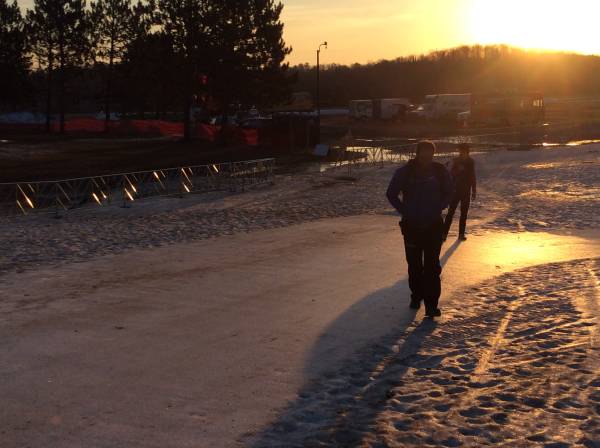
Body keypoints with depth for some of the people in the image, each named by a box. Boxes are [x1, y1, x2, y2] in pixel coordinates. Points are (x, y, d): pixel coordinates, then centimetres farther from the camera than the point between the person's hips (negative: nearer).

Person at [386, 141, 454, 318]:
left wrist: (438, 209, 0)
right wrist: (404, 211, -4)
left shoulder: (440, 171, -4)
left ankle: (431, 305, -3)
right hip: (412, 225, 0)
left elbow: (449, 192, 11)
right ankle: (416, 297, 29)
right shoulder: (405, 172, -8)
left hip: (434, 225, 0)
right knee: (414, 265, 11)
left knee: (432, 266, -5)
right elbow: (391, 194, 3)